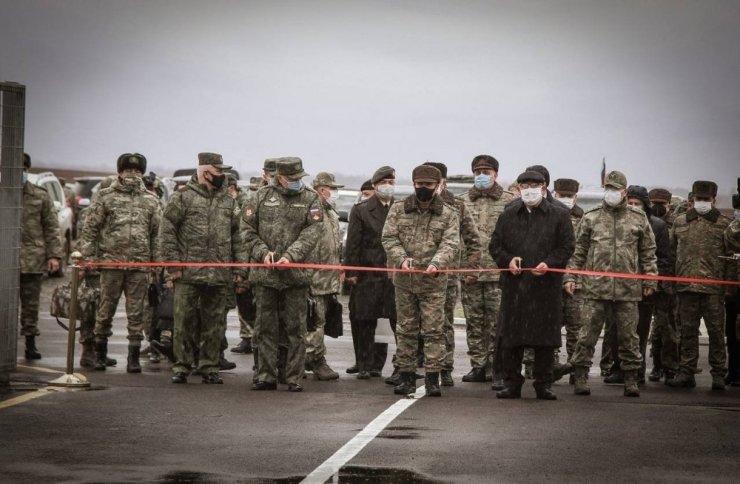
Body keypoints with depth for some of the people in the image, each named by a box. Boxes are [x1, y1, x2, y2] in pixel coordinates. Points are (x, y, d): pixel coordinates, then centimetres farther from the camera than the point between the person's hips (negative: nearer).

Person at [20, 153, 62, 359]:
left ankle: (31, 344, 13)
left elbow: (52, 228, 7)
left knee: (31, 304, 7)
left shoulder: (41, 196, 7)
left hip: (33, 259, 1)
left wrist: (54, 255, -1)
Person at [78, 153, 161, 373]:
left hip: (140, 265, 1)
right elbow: (90, 228, 3)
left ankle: (134, 357, 7)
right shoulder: (105, 197, 4)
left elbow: (157, 233, 10)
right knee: (106, 310, 5)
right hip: (111, 263, -1)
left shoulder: (151, 201, 10)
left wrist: (157, 263, 4)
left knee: (136, 313, 2)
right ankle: (100, 353, 18)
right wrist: (88, 256, -5)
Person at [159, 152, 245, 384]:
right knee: (185, 322, -1)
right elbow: (167, 232, -2)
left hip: (220, 277, 4)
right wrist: (172, 265, -8)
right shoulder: (183, 198, 0)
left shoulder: (229, 201, 14)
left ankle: (209, 367, 13)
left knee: (214, 324, 6)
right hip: (188, 275, -4)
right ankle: (182, 367, 7)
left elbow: (236, 237, 15)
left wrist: (238, 269, 9)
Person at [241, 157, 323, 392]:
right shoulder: (262, 197, 6)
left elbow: (311, 232, -7)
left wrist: (291, 256, -19)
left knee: (295, 329, 1)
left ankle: (294, 378, 7)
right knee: (265, 328, 6)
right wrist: (262, 252, -8)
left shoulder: (311, 199, 4)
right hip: (264, 274, 1)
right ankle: (266, 377, 13)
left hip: (295, 274, -1)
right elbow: (247, 229, 7)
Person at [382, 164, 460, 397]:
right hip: (404, 281, 2)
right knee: (406, 330, 7)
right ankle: (406, 376, 14)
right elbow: (389, 238, 0)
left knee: (434, 330, -3)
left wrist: (436, 264, -25)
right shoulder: (398, 210, 7)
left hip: (434, 282, -2)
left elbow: (450, 244, -8)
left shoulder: (448, 214, 2)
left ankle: (432, 378, 0)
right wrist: (401, 258, -18)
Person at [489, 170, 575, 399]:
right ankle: (512, 384, 10)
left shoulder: (559, 216, 5)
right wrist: (507, 260, -5)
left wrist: (550, 263, -13)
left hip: (546, 286, -2)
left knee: (545, 337, 1)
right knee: (510, 337, 2)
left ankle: (543, 384, 10)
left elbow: (567, 246, 2)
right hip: (514, 285, 2)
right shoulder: (508, 215, 12)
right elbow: (495, 245, 13)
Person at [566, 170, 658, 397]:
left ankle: (631, 379, 13)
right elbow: (578, 250, 9)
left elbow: (648, 253, 12)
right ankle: (581, 378, 5)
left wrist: (649, 280, 6)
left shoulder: (638, 219, 9)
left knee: (628, 335, 5)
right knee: (588, 334, -1)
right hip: (596, 287, -1)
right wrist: (570, 276, 1)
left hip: (628, 289, 1)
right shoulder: (591, 217, 7)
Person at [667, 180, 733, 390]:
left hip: (713, 287, -3)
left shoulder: (724, 224, 2)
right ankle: (686, 372, 12)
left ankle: (718, 374, 7)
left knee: (716, 331, 1)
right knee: (688, 331, 7)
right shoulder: (680, 222, 11)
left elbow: (731, 255, 1)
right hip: (686, 285, 3)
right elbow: (671, 249, 16)